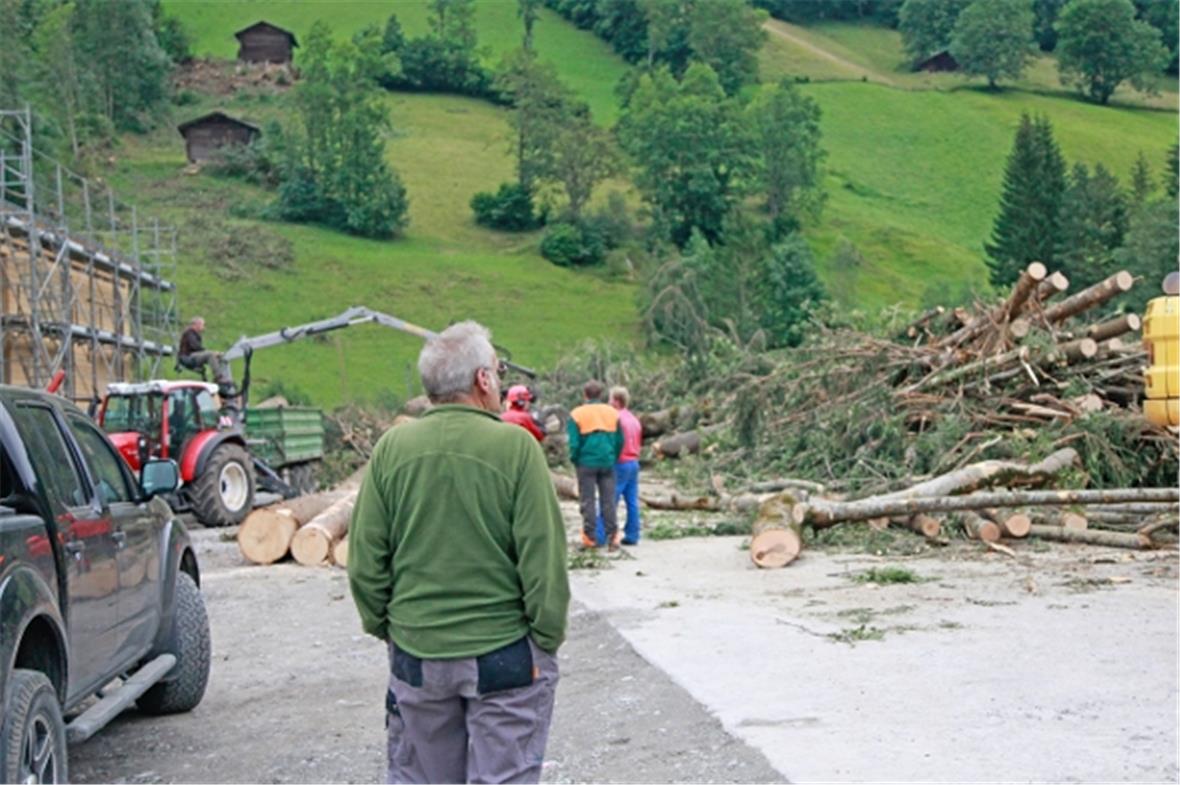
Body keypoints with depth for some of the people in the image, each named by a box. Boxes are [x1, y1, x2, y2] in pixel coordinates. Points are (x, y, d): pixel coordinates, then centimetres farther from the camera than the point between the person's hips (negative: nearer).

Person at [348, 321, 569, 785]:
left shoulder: (392, 447, -3)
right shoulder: (515, 447, -13)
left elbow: (365, 560, 1)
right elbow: (543, 559, -12)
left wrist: (383, 626, 14)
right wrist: (547, 641, -1)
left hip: (415, 654, 4)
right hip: (504, 654, -3)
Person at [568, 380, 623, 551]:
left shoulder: (577, 415, -5)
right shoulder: (612, 412, 5)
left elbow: (574, 444, -8)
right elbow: (620, 441, 5)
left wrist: (575, 460, 7)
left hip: (587, 462, -3)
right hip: (608, 462, 3)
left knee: (587, 501, 4)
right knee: (608, 500, 6)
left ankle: (590, 537, 5)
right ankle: (612, 537, 4)